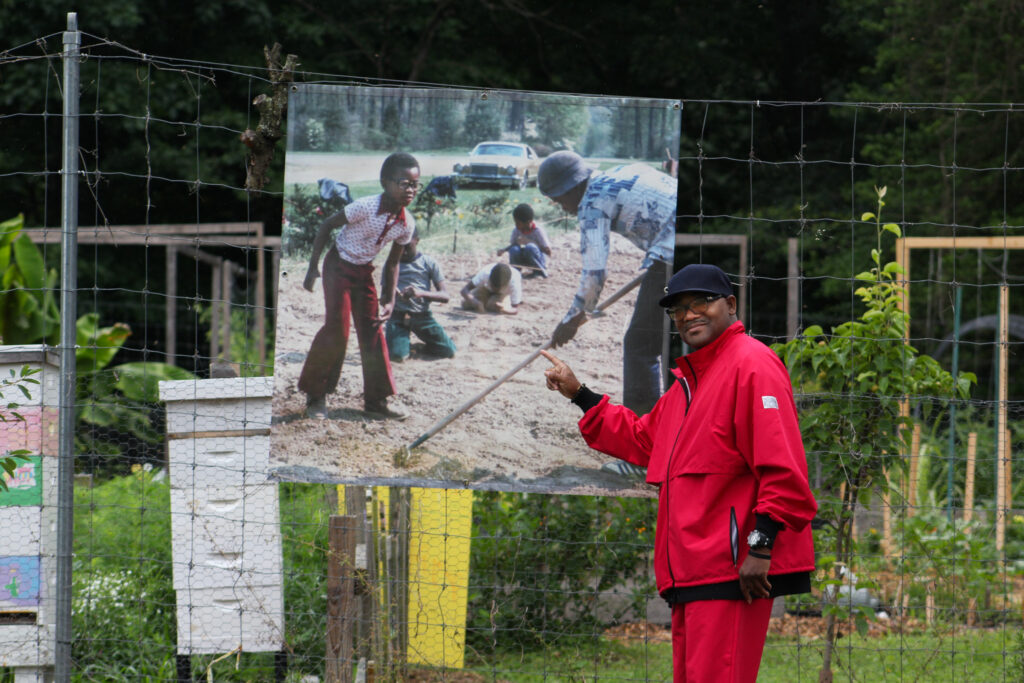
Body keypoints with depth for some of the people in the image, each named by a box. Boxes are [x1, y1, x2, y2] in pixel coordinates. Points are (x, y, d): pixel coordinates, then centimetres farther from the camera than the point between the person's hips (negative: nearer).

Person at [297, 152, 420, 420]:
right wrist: (312, 268, -15)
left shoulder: (406, 224, -9)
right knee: (336, 329, -10)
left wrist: (389, 300, 1)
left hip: (365, 270, 6)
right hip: (340, 265, -6)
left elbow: (393, 262, 5)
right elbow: (327, 225, -16)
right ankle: (315, 395, 4)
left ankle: (376, 398, 15)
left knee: (372, 332, 5)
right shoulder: (366, 207, -28)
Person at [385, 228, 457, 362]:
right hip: (398, 315, -1)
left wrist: (421, 293, -24)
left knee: (449, 351, -12)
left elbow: (445, 296, -4)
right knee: (397, 355, -26)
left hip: (422, 316, 1)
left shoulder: (429, 263, 2)